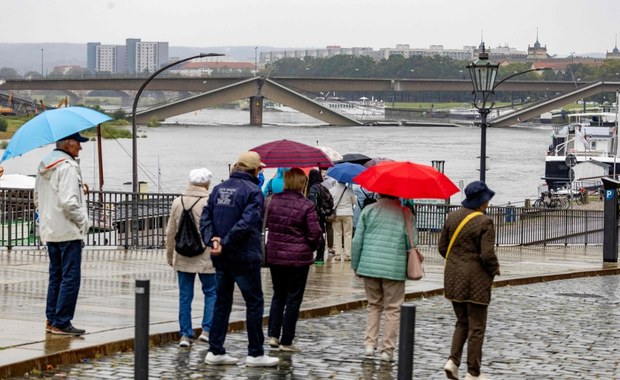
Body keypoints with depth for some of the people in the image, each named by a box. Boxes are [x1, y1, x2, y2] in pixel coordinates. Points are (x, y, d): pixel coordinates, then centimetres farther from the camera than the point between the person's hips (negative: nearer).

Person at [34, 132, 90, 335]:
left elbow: (37, 199, 19)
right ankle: (61, 322, -7)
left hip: (50, 231, 10)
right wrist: (82, 221, -11)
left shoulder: (44, 167, 13)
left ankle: (51, 319, 19)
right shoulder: (67, 166, -16)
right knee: (70, 278, -6)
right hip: (69, 231, -10)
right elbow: (68, 202, -23)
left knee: (56, 276, 16)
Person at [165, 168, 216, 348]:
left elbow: (170, 232, 9)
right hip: (205, 258, -4)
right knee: (211, 293, 10)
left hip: (183, 258, 4)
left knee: (185, 296, 8)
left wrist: (170, 255, 19)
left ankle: (185, 334, 8)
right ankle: (207, 329, 1)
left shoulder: (178, 202, 4)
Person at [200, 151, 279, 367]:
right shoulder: (252, 191, -12)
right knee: (254, 303, 3)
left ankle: (215, 351, 14)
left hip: (221, 258, 7)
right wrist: (225, 244, -19)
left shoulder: (219, 188, 9)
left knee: (222, 302, 13)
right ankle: (255, 354, 6)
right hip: (244, 257, -7)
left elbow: (205, 218, 2)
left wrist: (212, 239, -9)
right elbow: (247, 222, -23)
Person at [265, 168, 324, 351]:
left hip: (274, 255, 4)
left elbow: (267, 224, 10)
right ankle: (286, 341, 7)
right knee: (293, 299, 5)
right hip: (298, 258, -4)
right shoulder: (306, 205, -15)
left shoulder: (274, 201, 0)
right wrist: (313, 246, 8)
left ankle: (273, 335, 13)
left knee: (278, 295, 19)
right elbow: (315, 233, -13)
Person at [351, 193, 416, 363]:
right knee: (392, 309, 7)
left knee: (373, 305, 17)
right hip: (395, 269, -2)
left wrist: (356, 266, 10)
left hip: (370, 266, 2)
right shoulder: (405, 214, 1)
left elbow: (357, 241, 1)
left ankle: (370, 344, 8)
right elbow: (412, 242, -2)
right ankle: (387, 350, 5)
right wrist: (411, 266, 14)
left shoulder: (368, 210, 3)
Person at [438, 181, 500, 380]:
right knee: (476, 327, 4)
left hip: (453, 277, 6)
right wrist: (495, 269, 0)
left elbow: (442, 247, 7)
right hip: (476, 281, -6)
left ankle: (453, 360, 3)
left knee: (462, 322, 20)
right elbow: (487, 255, -19)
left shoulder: (453, 217, 3)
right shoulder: (484, 222, -16)